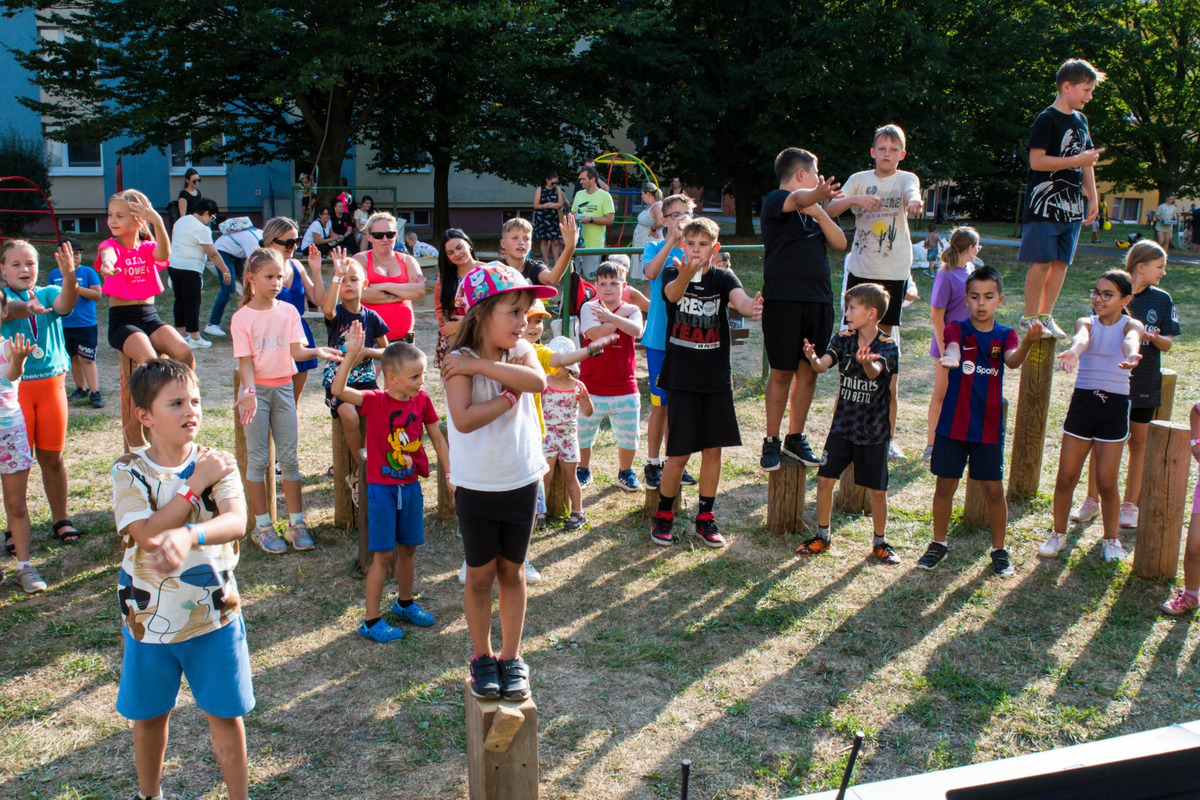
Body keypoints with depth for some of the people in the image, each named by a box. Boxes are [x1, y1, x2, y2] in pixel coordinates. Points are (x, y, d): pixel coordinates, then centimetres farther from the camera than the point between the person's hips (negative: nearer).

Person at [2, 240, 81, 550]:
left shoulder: (49, 294, 3)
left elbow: (65, 304, -20)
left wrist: (69, 276, -41)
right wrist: (27, 308, -49)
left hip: (51, 383, 2)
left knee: (52, 457, 10)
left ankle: (61, 520, 21)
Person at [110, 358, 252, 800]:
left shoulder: (217, 465, -8)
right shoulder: (129, 471, -9)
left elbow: (237, 522, -26)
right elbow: (148, 536, -23)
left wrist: (187, 536, -46)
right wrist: (196, 484, -24)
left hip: (214, 613, 0)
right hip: (149, 617, 1)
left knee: (225, 713, 9)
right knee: (149, 714, 18)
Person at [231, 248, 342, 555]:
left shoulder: (288, 311, 2)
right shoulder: (242, 317, -6)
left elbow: (296, 350, -8)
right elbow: (245, 361, -9)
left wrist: (316, 351, -28)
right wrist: (249, 393, -24)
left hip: (283, 388, 2)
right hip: (256, 390, -2)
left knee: (289, 457, 5)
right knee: (257, 459, 3)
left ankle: (296, 522, 13)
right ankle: (262, 526, 11)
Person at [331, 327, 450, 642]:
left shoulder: (422, 401, -3)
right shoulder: (375, 401, -15)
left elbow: (438, 440, 7)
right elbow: (338, 390, -32)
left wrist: (450, 475, 4)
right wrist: (351, 355, -41)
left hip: (411, 485, 5)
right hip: (382, 487, -4)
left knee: (408, 547, 17)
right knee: (383, 554, -1)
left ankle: (405, 603, 38)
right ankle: (371, 621, 11)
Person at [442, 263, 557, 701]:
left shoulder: (520, 351, -2)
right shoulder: (459, 362, -14)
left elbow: (537, 380, -26)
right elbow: (464, 419, -30)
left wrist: (480, 365, -26)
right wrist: (510, 395, -23)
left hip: (522, 482, 3)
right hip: (476, 487, -3)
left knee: (512, 570, 15)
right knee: (480, 574, 11)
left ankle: (511, 657, 28)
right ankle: (482, 656, 29)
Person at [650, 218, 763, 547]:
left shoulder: (723, 278, 1)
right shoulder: (672, 273, -2)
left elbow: (739, 298, -20)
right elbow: (672, 294, -26)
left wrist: (751, 306, -46)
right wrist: (685, 276, -51)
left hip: (717, 378, 2)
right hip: (682, 378, -2)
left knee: (713, 449, 8)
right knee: (678, 454, 0)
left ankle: (705, 518, 22)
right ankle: (663, 516, 20)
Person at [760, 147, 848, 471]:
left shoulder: (813, 212, 18)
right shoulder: (775, 200, -3)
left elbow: (840, 242, 7)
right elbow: (799, 199, -27)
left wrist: (819, 210, -8)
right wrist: (818, 194, -49)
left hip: (819, 299, 6)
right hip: (783, 298, -6)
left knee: (809, 371, 8)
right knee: (782, 372, -1)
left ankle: (795, 438, 21)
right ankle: (771, 441, 11)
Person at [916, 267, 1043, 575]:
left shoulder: (1005, 336, 1)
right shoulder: (956, 329, -2)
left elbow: (1012, 360, -21)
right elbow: (951, 349, -25)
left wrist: (1027, 344, -44)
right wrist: (950, 358, -50)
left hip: (989, 427, 1)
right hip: (953, 423, -1)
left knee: (994, 489, 4)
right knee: (945, 485, 7)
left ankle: (999, 550, 20)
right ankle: (938, 544, 24)